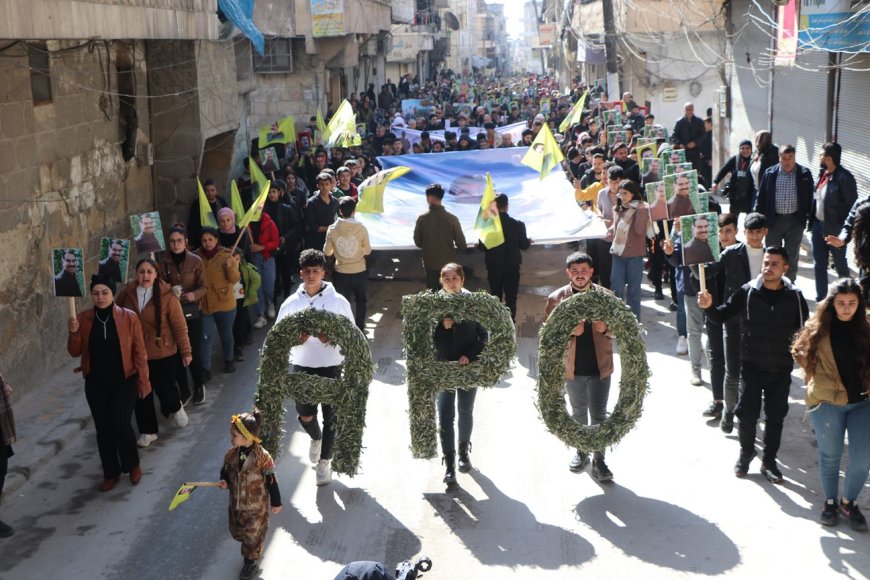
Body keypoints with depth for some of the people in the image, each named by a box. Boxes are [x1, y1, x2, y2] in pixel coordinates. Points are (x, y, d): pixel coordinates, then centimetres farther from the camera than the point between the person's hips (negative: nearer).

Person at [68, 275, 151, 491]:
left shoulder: (129, 318, -9)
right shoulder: (83, 319, -2)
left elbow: (139, 352, -5)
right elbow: (75, 352, 2)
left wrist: (143, 380, -5)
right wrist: (74, 333, -16)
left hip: (124, 382, -3)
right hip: (96, 385, 3)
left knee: (121, 425, -8)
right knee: (103, 429, 8)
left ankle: (133, 465, 19)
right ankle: (111, 473, 24)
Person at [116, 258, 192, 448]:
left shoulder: (167, 297, -16)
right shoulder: (126, 294, -7)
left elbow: (179, 326, -10)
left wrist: (185, 351, -6)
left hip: (163, 354, -3)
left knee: (165, 389, 5)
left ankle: (175, 407, 41)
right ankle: (148, 431, 26)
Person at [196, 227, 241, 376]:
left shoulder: (226, 255, -8)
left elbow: (235, 279, -11)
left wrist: (230, 267, -29)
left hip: (225, 304, 0)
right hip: (204, 305, 0)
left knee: (226, 334, 16)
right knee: (205, 337, -3)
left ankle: (229, 360, 36)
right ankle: (206, 369, 4)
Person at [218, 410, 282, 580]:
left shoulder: (262, 457, -25)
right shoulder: (231, 454, -11)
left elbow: (271, 481, -15)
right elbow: (225, 471, 7)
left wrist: (276, 502, -7)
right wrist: (224, 481, -17)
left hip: (256, 506, -5)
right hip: (236, 503, 5)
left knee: (253, 534, 11)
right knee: (237, 531, 21)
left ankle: (251, 562, 33)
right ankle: (250, 552, 49)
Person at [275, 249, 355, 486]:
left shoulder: (338, 301, -7)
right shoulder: (291, 303, -1)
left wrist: (332, 339, -20)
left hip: (331, 367, -2)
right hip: (302, 366, 2)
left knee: (331, 417, 5)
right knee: (305, 415, 6)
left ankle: (325, 460, 25)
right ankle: (316, 437, 41)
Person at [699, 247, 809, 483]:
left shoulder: (795, 297, -5)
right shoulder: (747, 292, -9)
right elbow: (723, 315, -6)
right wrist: (709, 307, -27)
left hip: (781, 369, 1)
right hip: (751, 366, -1)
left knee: (775, 417, 12)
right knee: (747, 413, 4)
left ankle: (769, 461, 29)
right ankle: (746, 453, 29)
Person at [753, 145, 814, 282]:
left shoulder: (804, 174, -2)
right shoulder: (770, 173, 0)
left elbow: (809, 198, 3)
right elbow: (761, 197, 3)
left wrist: (808, 218, -2)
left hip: (795, 221, -1)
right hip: (774, 220, 1)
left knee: (792, 256, 8)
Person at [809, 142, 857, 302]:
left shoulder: (844, 177, -19)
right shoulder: (823, 173, 4)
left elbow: (851, 205, -16)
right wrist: (812, 222, 9)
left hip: (835, 229, -7)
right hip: (818, 226, 7)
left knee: (840, 266, 12)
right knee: (819, 266, 12)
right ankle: (821, 300, 23)